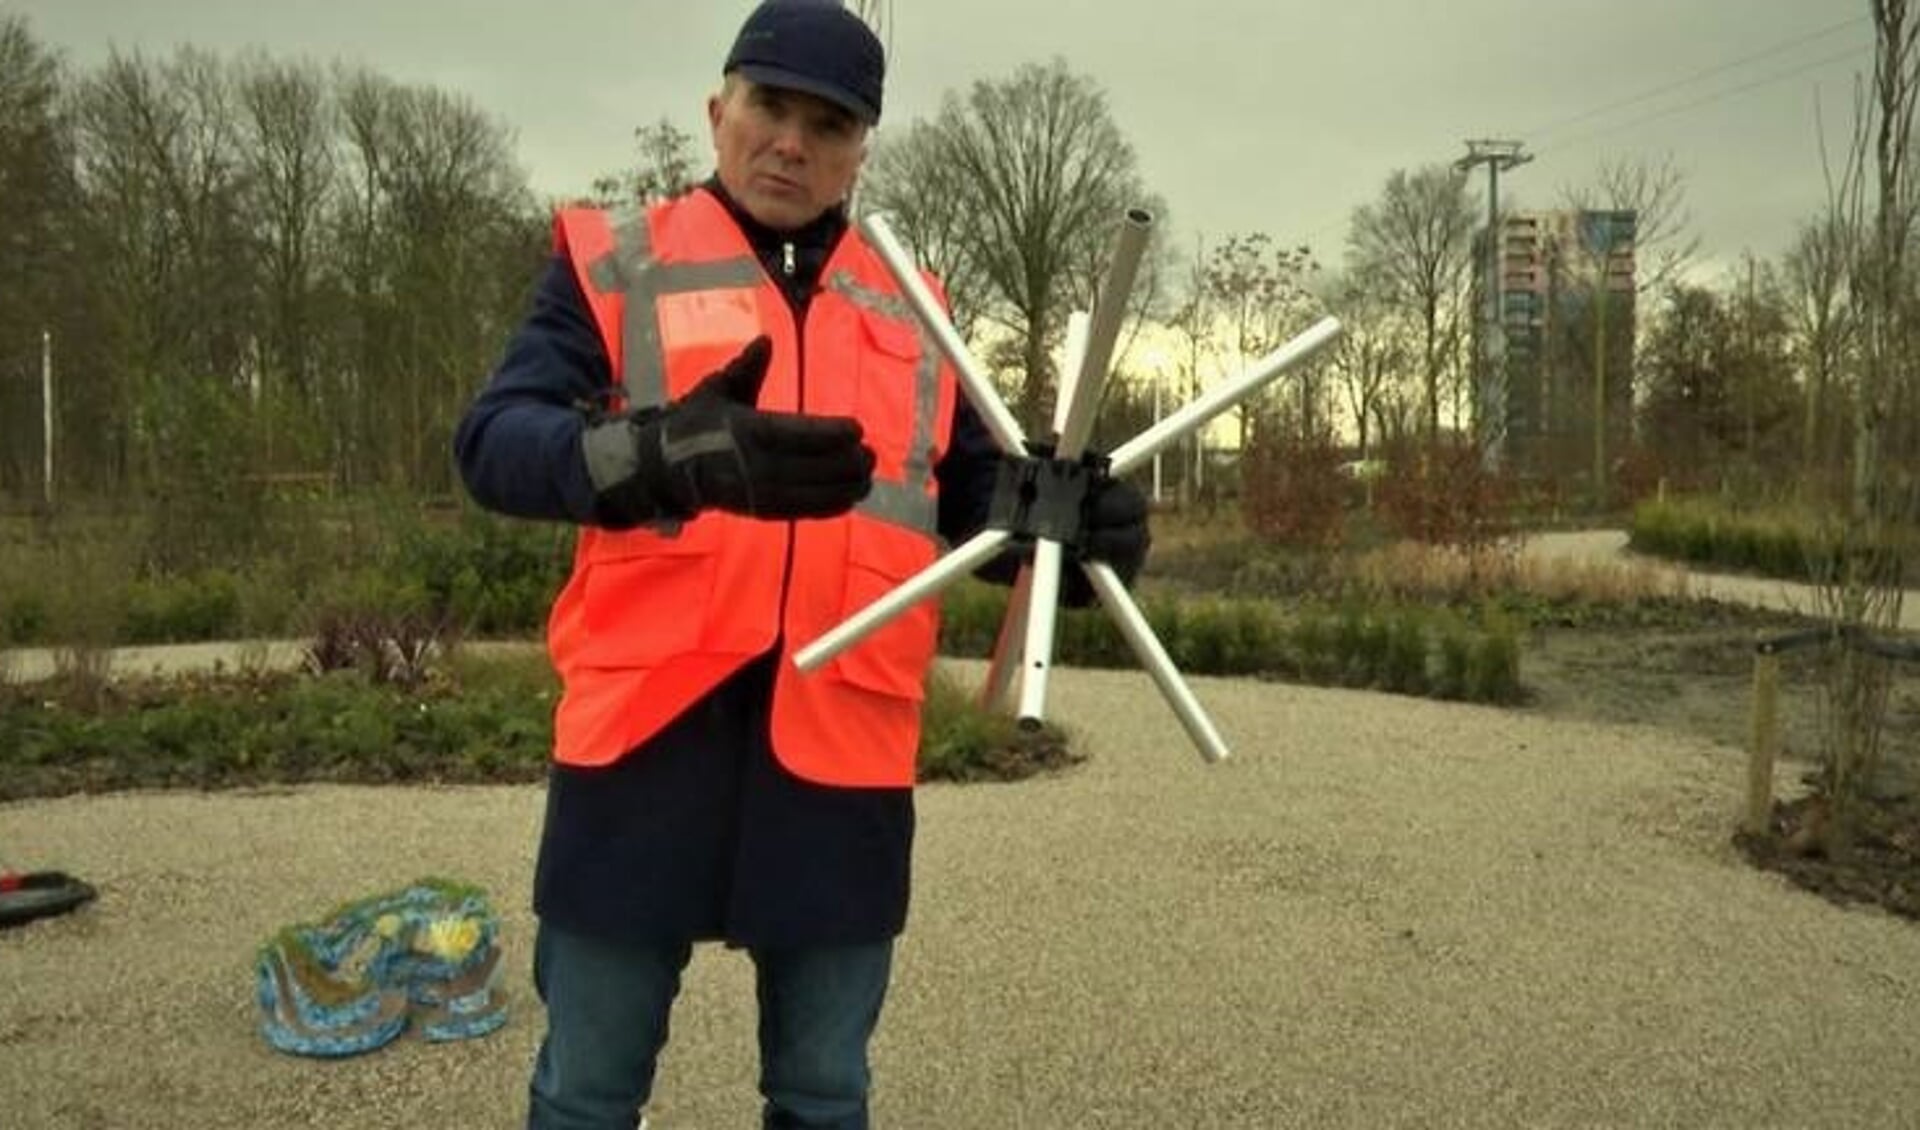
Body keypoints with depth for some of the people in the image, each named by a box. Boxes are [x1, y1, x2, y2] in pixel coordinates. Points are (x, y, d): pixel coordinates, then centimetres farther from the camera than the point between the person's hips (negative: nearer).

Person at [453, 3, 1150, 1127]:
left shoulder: (910, 313, 14)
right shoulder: (614, 260, 3)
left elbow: (979, 502, 15)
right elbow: (494, 442, -10)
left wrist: (1068, 528, -8)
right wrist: (662, 456, -31)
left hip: (843, 743, 3)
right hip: (648, 727, -2)